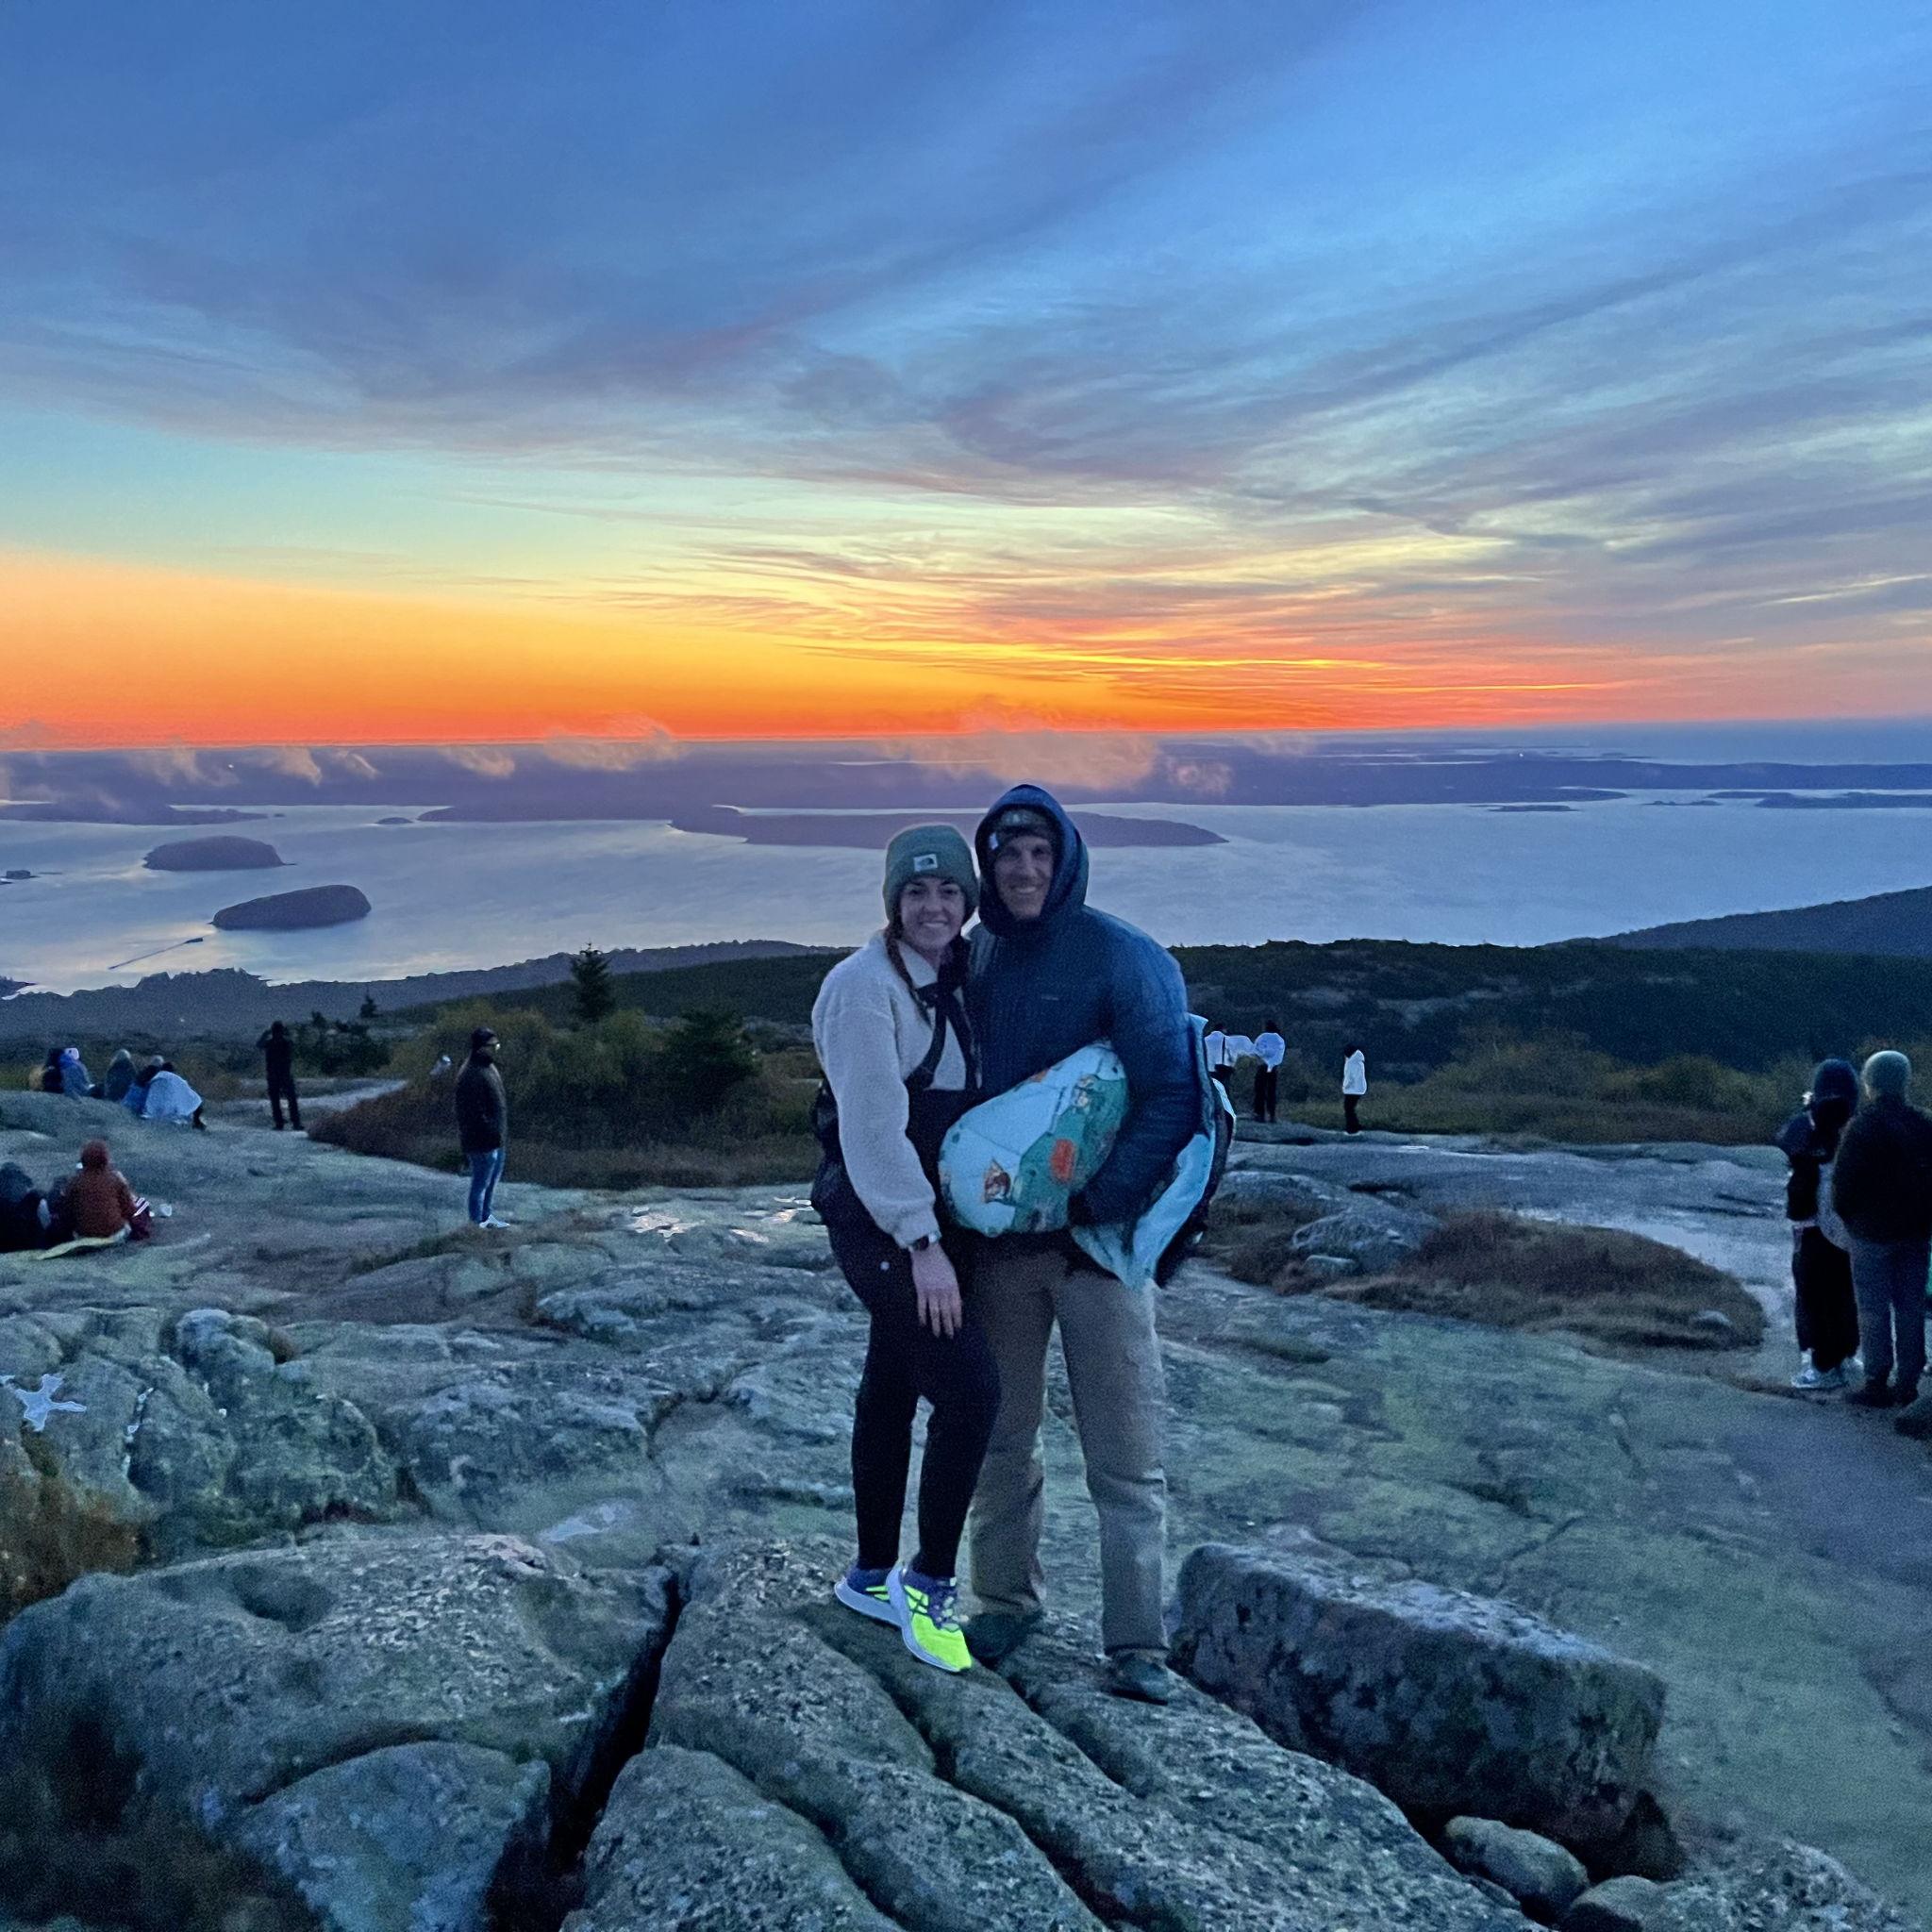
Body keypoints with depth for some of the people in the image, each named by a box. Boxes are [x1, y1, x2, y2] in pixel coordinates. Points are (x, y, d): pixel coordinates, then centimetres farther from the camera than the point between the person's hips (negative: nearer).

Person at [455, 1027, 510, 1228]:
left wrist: (501, 1134, 18)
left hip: (496, 1139, 10)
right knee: (481, 1183, 5)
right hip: (482, 1142, -10)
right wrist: (492, 1135, -22)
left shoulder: (488, 1066, 7)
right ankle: (477, 1223, 17)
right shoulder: (471, 1076, -25)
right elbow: (474, 1114, -26)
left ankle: (487, 1216, 37)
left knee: (493, 1181, 22)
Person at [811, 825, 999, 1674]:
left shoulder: (957, 977, 10)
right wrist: (922, 1244, -21)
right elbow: (873, 1128, -20)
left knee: (892, 1387, 16)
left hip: (934, 1214, 8)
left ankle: (873, 1576, 30)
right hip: (881, 1222, -8)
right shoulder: (865, 985, -16)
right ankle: (930, 1580, 6)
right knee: (971, 1388, -11)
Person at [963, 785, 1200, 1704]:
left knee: (1125, 1456, 0)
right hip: (998, 1234, 5)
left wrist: (1104, 1200, -20)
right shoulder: (975, 958, 7)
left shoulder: (1124, 958, -9)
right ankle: (1006, 1595, 32)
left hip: (1096, 1234, -5)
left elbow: (1171, 1095, -13)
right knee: (997, 1433, 15)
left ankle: (1137, 1644, 10)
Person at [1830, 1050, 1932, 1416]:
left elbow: (1844, 1180, -13)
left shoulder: (1862, 1128, -14)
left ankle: (1876, 1383, 2)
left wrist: (1844, 1214, 5)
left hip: (1872, 1232, -5)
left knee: (1873, 1308, 0)